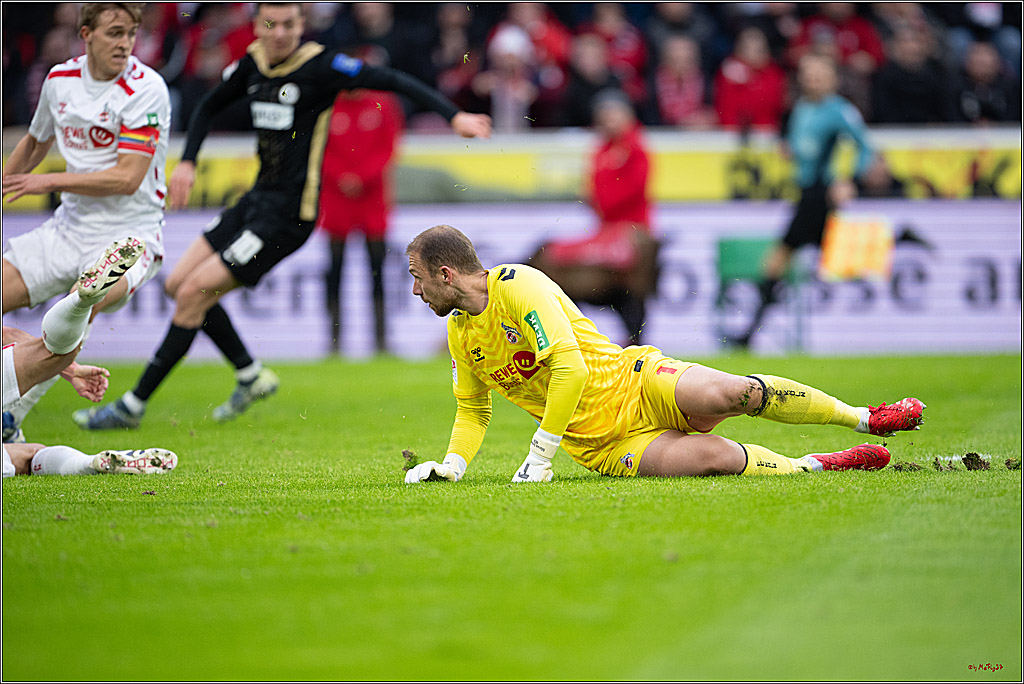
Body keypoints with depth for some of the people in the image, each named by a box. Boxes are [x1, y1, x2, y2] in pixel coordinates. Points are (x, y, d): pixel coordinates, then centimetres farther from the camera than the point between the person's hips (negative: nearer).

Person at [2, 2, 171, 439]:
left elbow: (127, 178, -21)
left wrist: (51, 182, -18)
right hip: (70, 226, 7)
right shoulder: (60, 79, 5)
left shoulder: (145, 89, -15)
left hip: (129, 234, -7)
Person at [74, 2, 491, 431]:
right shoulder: (253, 62, 5)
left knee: (193, 295, -10)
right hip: (259, 198, 8)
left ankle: (133, 407, 0)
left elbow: (392, 81, -19)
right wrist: (187, 162, 8)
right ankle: (251, 376, 20)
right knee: (179, 284, 8)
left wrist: (453, 115, -28)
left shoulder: (319, 66, -16)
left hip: (288, 214, -8)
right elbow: (209, 107, 21)